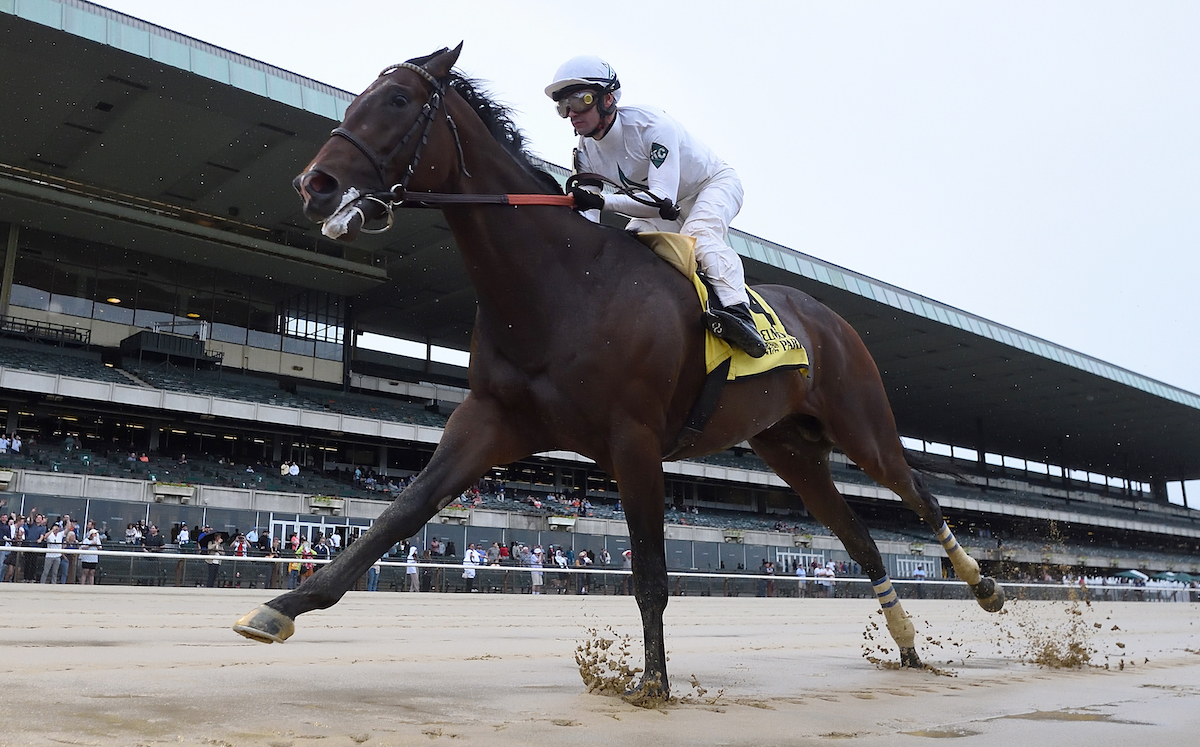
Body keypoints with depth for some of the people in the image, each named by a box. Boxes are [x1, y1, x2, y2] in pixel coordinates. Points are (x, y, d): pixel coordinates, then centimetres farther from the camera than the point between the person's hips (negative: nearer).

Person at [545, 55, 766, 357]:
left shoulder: (651, 125, -35)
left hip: (716, 185, -7)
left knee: (698, 234, -36)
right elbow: (586, 217, -15)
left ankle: (738, 311, -48)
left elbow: (663, 201, -44)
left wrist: (603, 202, -57)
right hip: (669, 211, 7)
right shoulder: (586, 151, -14)